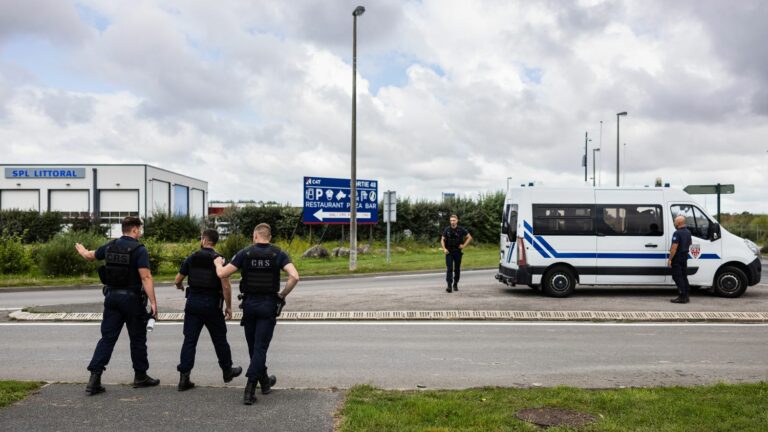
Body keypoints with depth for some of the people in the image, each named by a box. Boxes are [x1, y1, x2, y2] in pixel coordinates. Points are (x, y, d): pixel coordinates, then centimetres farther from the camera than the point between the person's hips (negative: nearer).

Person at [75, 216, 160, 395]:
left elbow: (90, 255, 27)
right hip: (132, 298, -5)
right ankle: (140, 377, 20)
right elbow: (146, 277, -21)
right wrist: (153, 302, -21)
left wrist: (82, 250, 50)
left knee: (107, 337, 7)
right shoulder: (139, 249, -13)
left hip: (112, 296, 5)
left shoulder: (110, 246, 6)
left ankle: (94, 378, -1)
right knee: (137, 338, 8)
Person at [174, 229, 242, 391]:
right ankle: (227, 371, 27)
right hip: (212, 304, -2)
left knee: (189, 340, 5)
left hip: (193, 303, 2)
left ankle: (184, 377, 1)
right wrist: (228, 306, -5)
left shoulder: (191, 258, 1)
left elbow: (178, 279, 7)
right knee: (219, 340, 12)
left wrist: (180, 286, 32)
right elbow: (226, 286, -15)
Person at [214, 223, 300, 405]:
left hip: (249, 303, 2)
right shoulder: (278, 254, -4)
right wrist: (283, 295, -4)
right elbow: (294, 276, -18)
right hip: (268, 304, -1)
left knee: (253, 346, 18)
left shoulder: (245, 253, -2)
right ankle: (250, 389, -9)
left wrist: (218, 263, 18)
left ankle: (264, 382, 33)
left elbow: (222, 274, -3)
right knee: (260, 347, 0)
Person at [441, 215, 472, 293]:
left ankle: (455, 284, 22)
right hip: (449, 252, -1)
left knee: (457, 269, 8)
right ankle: (449, 286, -14)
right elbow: (442, 240, 7)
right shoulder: (447, 230, 0)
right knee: (449, 269, -10)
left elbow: (469, 237, 4)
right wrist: (444, 248, -7)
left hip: (458, 252, 1)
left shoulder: (461, 229, -2)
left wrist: (464, 245, -5)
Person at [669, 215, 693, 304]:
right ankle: (685, 296, 16)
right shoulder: (688, 232, 10)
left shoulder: (677, 233, -20)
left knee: (677, 277, -5)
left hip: (677, 257, -9)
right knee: (684, 276, 13)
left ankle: (682, 297, -7)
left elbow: (674, 247, -23)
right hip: (685, 256, 9)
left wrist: (670, 259, -19)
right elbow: (689, 244, 23)